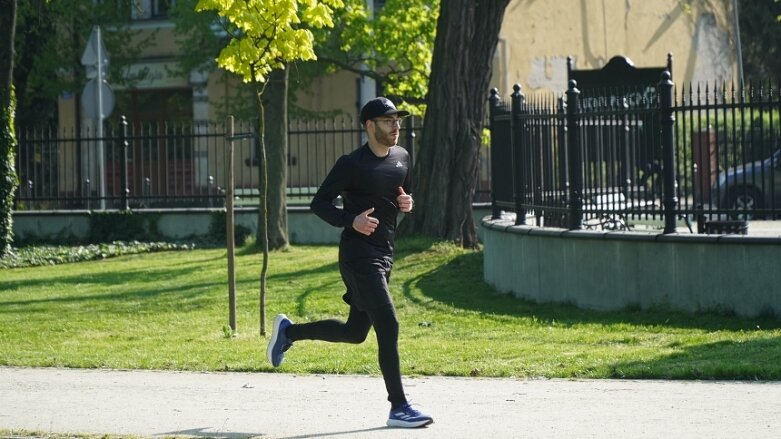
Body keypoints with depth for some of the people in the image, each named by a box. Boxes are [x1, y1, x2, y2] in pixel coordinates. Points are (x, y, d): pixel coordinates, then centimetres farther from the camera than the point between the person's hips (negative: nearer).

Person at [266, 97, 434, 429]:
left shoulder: (401, 158, 11)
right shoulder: (352, 164, -11)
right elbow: (319, 203, -8)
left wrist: (407, 203, 2)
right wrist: (351, 221, -24)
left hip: (384, 255, 8)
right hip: (358, 255, -8)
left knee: (355, 332, 15)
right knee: (388, 327, -14)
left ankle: (288, 331, 36)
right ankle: (398, 408, -10)